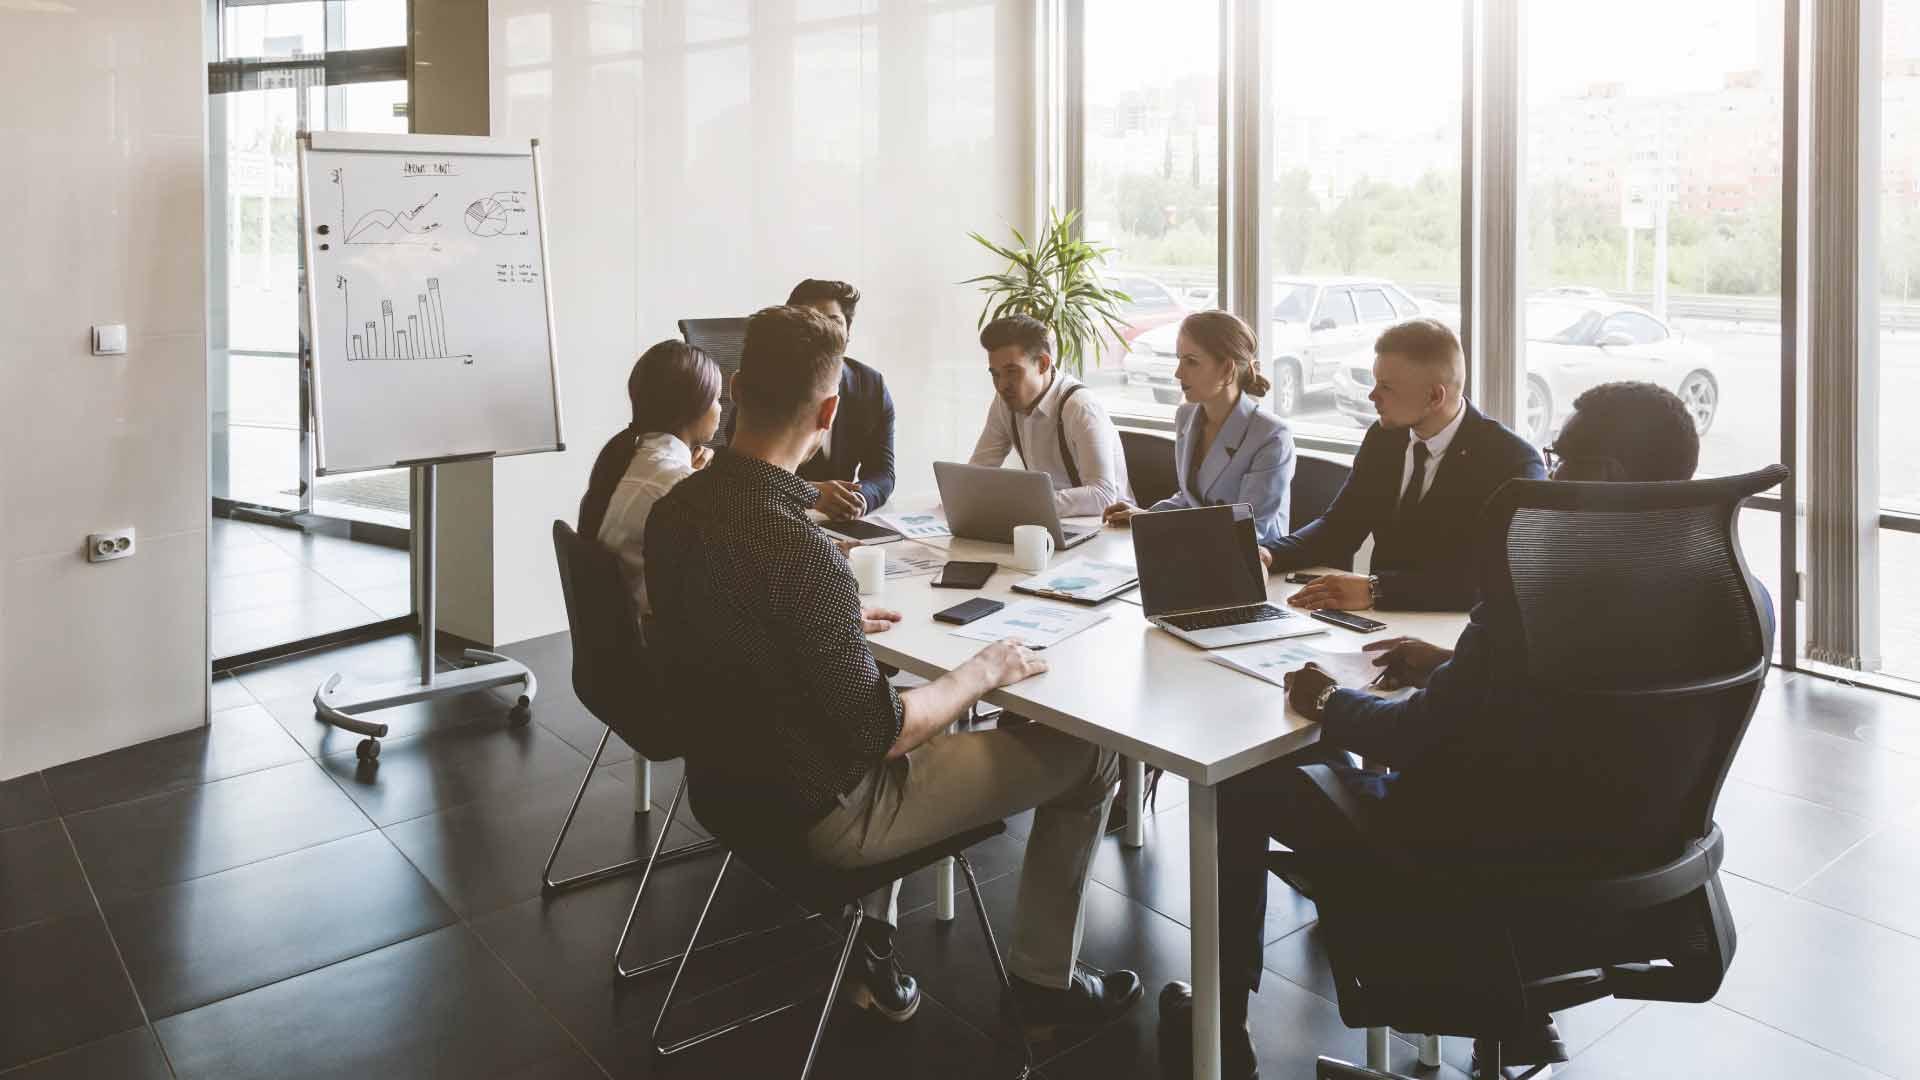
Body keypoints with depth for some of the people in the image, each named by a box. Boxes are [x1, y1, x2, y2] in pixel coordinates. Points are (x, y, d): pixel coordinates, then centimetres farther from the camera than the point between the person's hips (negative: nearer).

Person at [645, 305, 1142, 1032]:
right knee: (1085, 753, 4)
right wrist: (981, 673, -10)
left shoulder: (674, 509, -6)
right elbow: (874, 734, -25)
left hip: (726, 787, 8)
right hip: (820, 815, -8)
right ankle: (1045, 979, 22)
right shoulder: (798, 550, -31)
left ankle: (870, 941, 29)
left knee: (912, 702, 35)